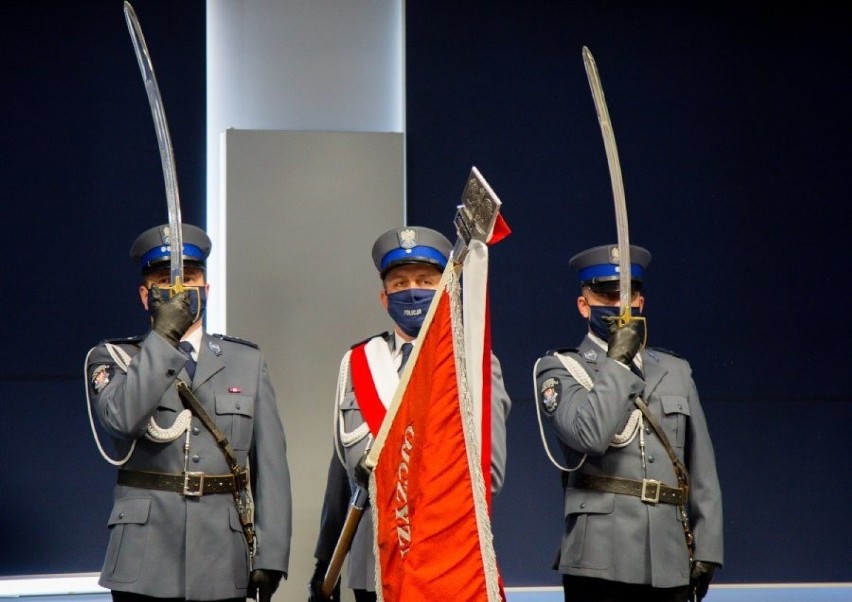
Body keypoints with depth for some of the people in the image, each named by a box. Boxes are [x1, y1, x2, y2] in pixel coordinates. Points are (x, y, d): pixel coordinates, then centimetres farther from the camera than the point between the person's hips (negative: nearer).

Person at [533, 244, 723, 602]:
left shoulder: (676, 371, 18)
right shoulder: (560, 370, 4)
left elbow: (702, 472, 16)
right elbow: (590, 434, -18)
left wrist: (706, 549, 9)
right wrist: (618, 361, -8)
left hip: (670, 563, 5)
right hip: (601, 559, -4)